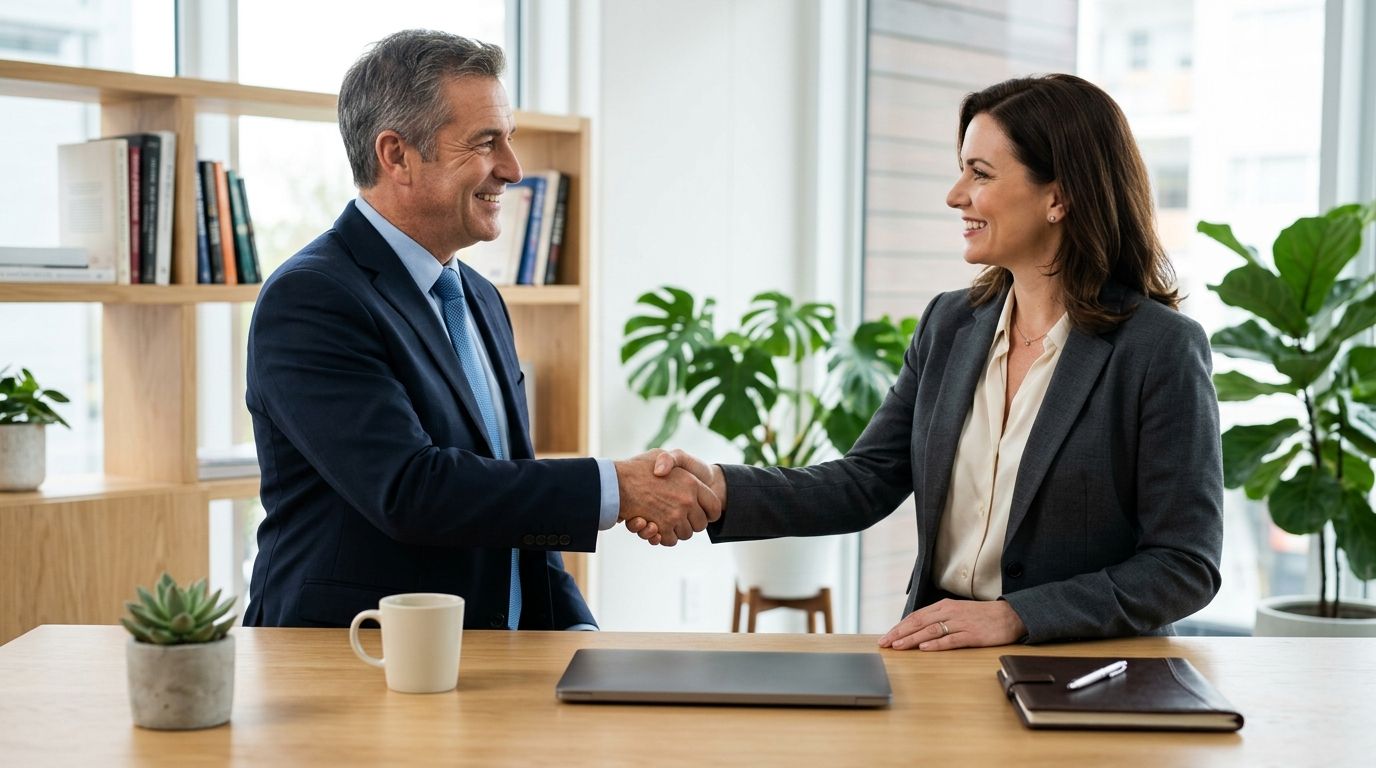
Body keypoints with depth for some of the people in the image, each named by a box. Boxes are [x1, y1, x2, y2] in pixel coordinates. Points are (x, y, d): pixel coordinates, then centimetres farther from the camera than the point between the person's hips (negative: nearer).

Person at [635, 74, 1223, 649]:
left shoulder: (1162, 348, -9)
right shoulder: (950, 324, 8)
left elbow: (1185, 567, -9)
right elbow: (866, 484, 6)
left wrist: (1013, 617, -18)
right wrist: (722, 490, -10)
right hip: (943, 667, 5)